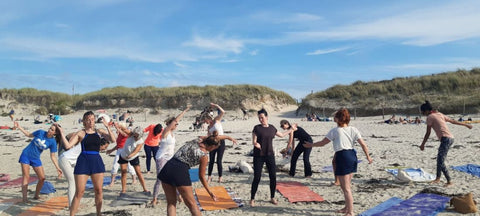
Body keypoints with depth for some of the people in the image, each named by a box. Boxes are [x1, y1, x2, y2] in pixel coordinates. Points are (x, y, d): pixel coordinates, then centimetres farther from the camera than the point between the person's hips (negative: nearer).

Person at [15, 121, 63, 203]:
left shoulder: (53, 142, -10)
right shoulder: (40, 132, -10)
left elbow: (53, 156, -6)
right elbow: (29, 135, 9)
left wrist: (58, 168, -11)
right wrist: (19, 127, 3)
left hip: (35, 158, 2)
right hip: (26, 155, -1)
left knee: (42, 178, -3)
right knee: (26, 176, -5)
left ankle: (36, 196, 17)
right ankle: (24, 197, -2)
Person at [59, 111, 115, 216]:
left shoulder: (99, 131, 8)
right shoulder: (80, 133, 1)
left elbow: (113, 139, -3)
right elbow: (68, 145, -5)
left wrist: (107, 127, -10)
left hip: (97, 161, 3)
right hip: (83, 161, -3)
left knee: (99, 190, 8)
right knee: (79, 192, -1)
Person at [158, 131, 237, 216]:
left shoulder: (199, 139, 13)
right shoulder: (204, 156, -4)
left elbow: (215, 137, 31)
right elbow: (201, 176, 6)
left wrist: (228, 137, 46)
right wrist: (210, 192, 17)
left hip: (168, 167, 7)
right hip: (180, 171, -7)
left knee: (171, 202, 17)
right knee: (191, 204, 9)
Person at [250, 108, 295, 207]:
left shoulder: (272, 128, 7)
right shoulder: (257, 128, -5)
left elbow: (282, 135, 24)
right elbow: (254, 141, -9)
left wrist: (291, 129, 28)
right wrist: (256, 144, -32)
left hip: (270, 155, 4)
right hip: (258, 156, -4)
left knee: (273, 177, 4)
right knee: (257, 178, -5)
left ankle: (272, 197, 22)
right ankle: (252, 199, 10)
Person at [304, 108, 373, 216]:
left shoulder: (334, 131, -9)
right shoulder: (353, 130, 5)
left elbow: (322, 143, -3)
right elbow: (363, 144, 2)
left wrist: (311, 145, 12)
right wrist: (368, 156, 15)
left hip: (342, 157, -7)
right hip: (352, 156, 7)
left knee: (346, 188, 1)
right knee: (346, 185, 20)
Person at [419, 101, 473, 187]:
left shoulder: (430, 117, -5)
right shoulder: (440, 114, 18)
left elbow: (428, 133, -5)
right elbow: (453, 121, 26)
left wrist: (422, 144, 3)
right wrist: (466, 124, 40)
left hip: (445, 139, -9)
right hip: (450, 138, 10)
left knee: (440, 162, -9)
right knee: (439, 159, 20)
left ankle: (449, 181, -7)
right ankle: (438, 178, 31)